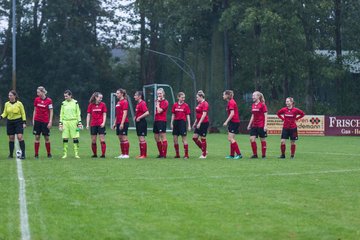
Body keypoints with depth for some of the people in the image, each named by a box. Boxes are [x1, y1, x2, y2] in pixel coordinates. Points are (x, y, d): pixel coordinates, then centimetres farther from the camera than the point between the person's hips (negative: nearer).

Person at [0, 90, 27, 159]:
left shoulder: (19, 103, -5)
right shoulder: (6, 104, 3)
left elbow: (23, 113, 1)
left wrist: (24, 122, -5)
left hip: (18, 122, -3)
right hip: (10, 122, 3)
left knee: (20, 137, -12)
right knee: (11, 138, 5)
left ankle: (23, 154, -10)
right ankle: (11, 154, 13)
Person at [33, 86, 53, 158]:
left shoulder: (49, 100, -6)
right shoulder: (36, 99, 4)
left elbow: (51, 112, -3)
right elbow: (35, 110, 12)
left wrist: (50, 122, -8)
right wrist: (33, 120, 6)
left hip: (45, 121, -2)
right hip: (37, 121, 3)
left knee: (47, 138, 3)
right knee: (37, 137, 0)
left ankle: (49, 154, 15)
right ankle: (36, 154, 4)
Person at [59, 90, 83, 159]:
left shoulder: (75, 103, 4)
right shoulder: (63, 103, 9)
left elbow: (78, 113, 5)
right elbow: (61, 114, 12)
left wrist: (79, 123, -1)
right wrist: (60, 123, 5)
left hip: (73, 122, -2)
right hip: (65, 122, 2)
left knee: (75, 138, -4)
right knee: (65, 138, -1)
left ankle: (76, 154, 0)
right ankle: (65, 154, 6)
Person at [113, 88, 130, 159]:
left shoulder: (125, 102, -9)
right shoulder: (118, 102, 18)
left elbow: (125, 113, -16)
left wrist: (122, 123, -21)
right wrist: (115, 123, 19)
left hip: (123, 123, -9)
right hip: (118, 123, 9)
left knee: (124, 138, -8)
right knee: (120, 139, 9)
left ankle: (126, 154, -7)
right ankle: (122, 154, 13)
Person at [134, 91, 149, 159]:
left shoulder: (142, 103, -14)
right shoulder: (138, 104, 14)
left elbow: (147, 113, -24)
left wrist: (139, 117, -18)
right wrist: (135, 117, 10)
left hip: (142, 122, -10)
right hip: (138, 123, 10)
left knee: (142, 139, -8)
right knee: (140, 139, 11)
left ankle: (144, 155, -5)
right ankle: (141, 154, 16)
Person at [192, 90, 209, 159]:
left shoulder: (205, 104, -12)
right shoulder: (199, 104, 15)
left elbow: (204, 114, -19)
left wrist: (199, 123, -23)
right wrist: (195, 123, 22)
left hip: (204, 123, -9)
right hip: (199, 123, 9)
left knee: (203, 139, -3)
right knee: (194, 137, 6)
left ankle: (204, 155, 6)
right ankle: (204, 151, 17)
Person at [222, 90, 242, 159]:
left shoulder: (231, 102, -15)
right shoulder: (230, 102, 15)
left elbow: (232, 113, -23)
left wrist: (226, 122, -22)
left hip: (234, 122, -10)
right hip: (233, 122, 10)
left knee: (231, 139, -10)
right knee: (230, 139, 12)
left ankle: (239, 154, -9)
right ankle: (232, 155, 16)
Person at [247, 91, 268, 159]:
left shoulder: (262, 105, -9)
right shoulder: (253, 105, 11)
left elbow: (266, 116, -11)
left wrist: (265, 125, -17)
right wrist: (249, 124, 16)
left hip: (261, 126, -6)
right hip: (254, 125, 6)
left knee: (263, 140, 2)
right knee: (252, 139, -3)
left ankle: (264, 155, 10)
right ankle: (255, 154, 5)